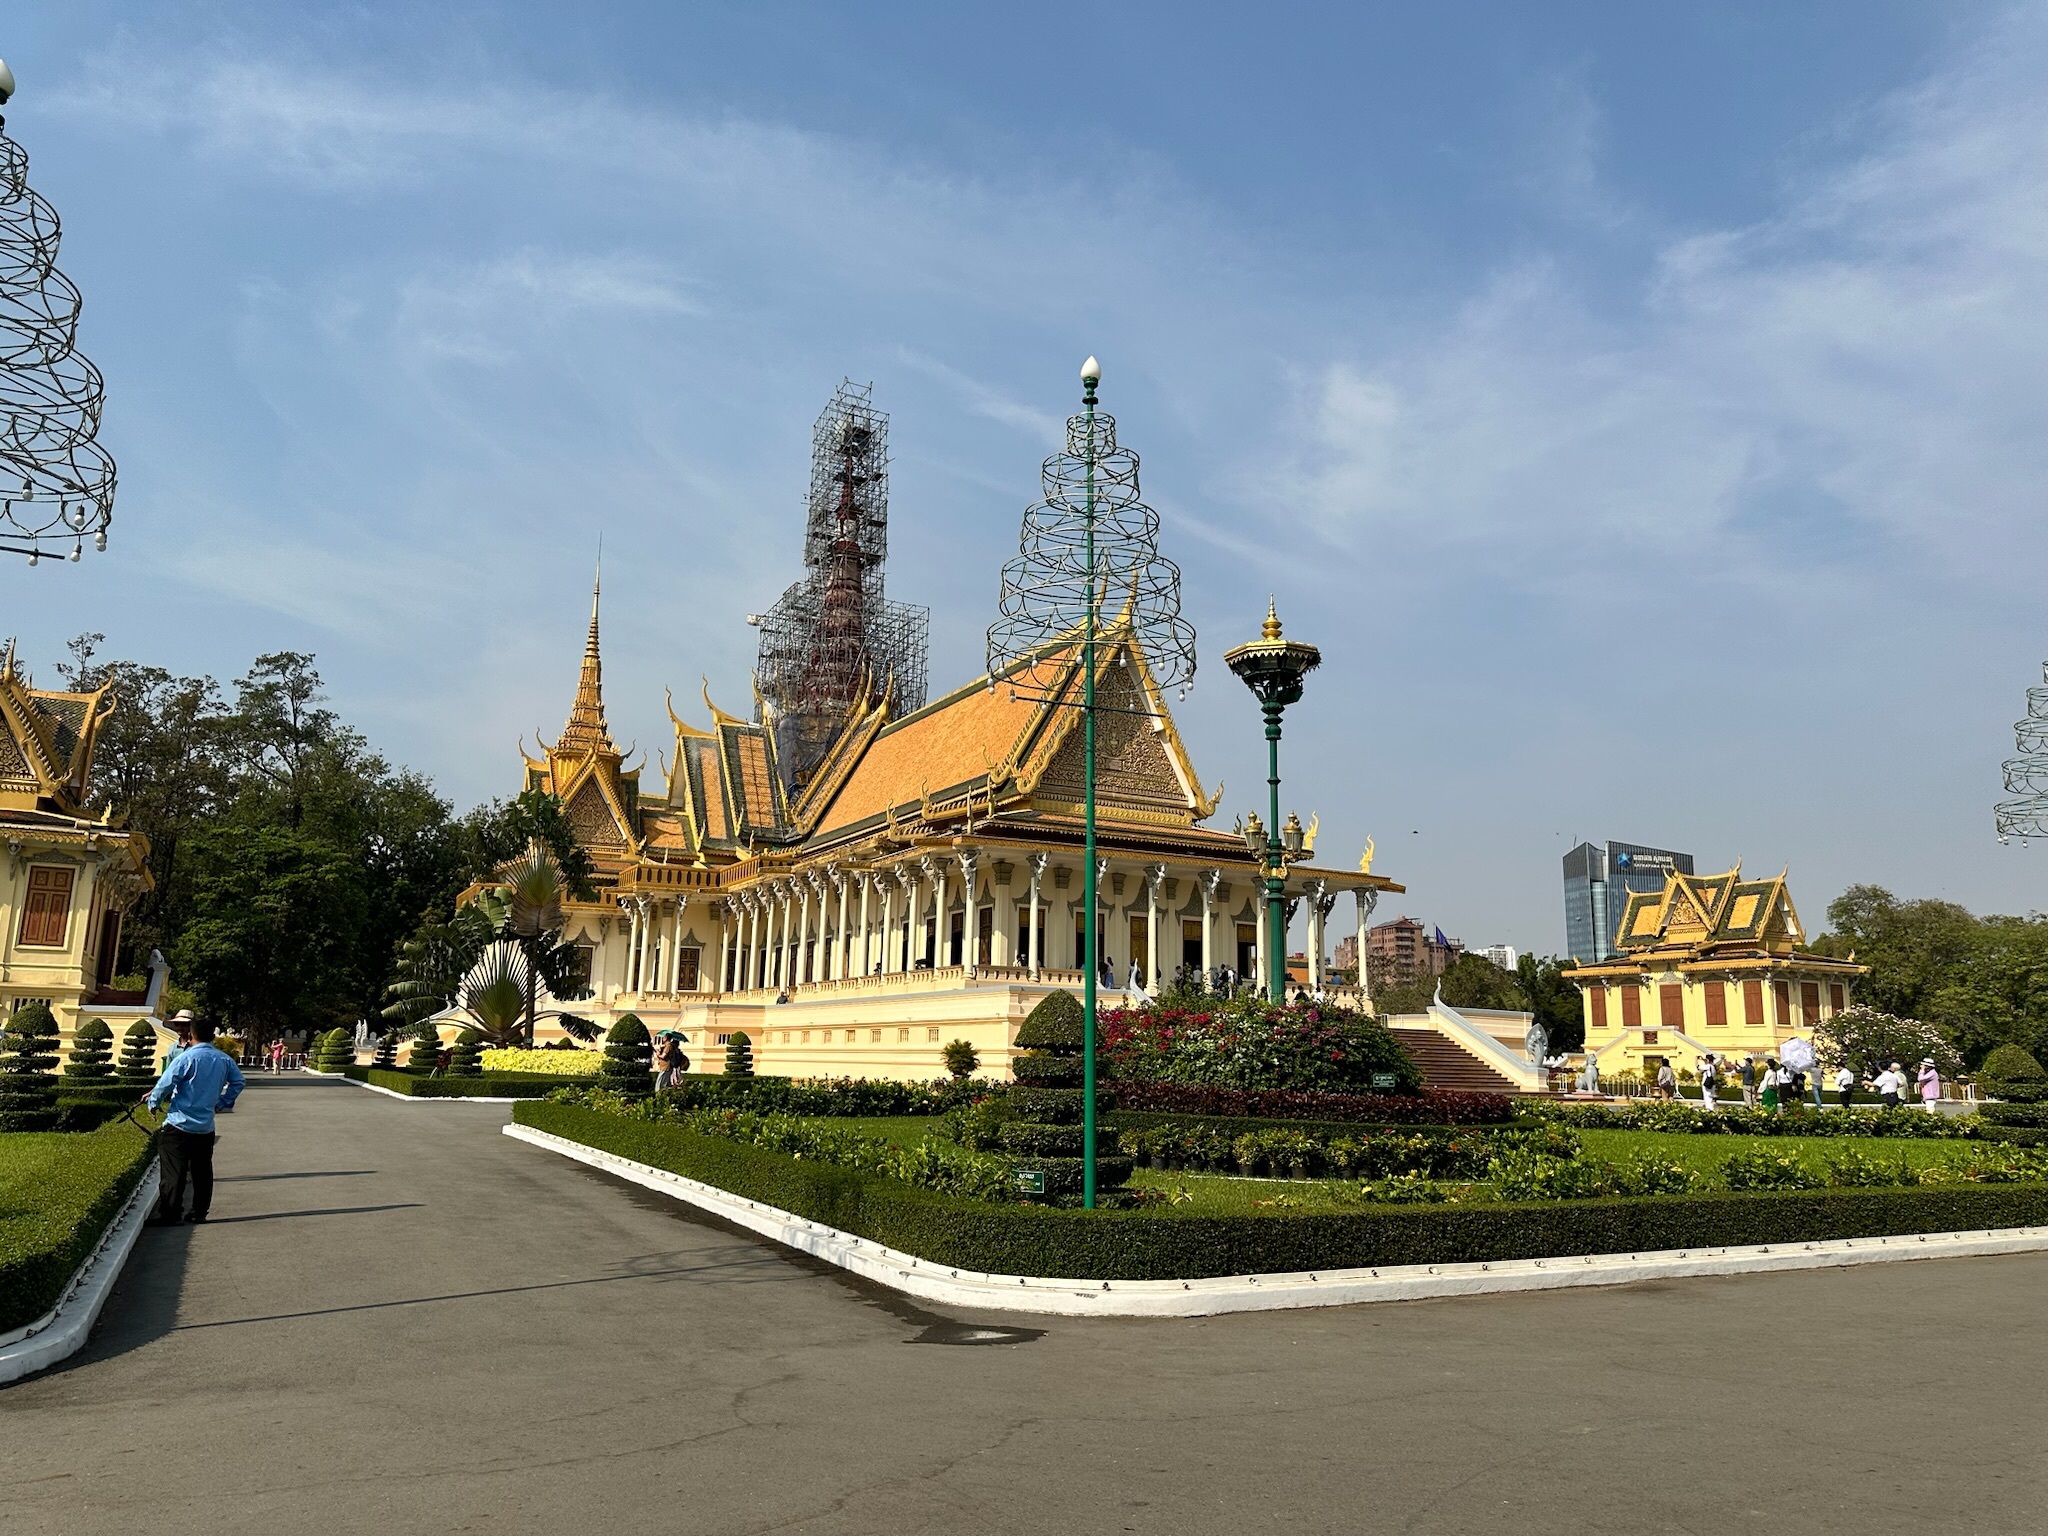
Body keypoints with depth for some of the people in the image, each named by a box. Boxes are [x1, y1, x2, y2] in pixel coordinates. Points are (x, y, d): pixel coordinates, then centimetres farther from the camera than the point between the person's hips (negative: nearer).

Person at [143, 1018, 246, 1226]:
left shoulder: (187, 1058, -12)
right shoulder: (224, 1060, 5)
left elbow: (165, 1084, -13)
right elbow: (239, 1082, 12)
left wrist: (152, 1101, 5)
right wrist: (222, 1102, 18)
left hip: (179, 1125, -5)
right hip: (206, 1128, 5)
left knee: (173, 1171, -1)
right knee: (202, 1171, 13)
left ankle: (169, 1214, -2)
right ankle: (200, 1212, 17)